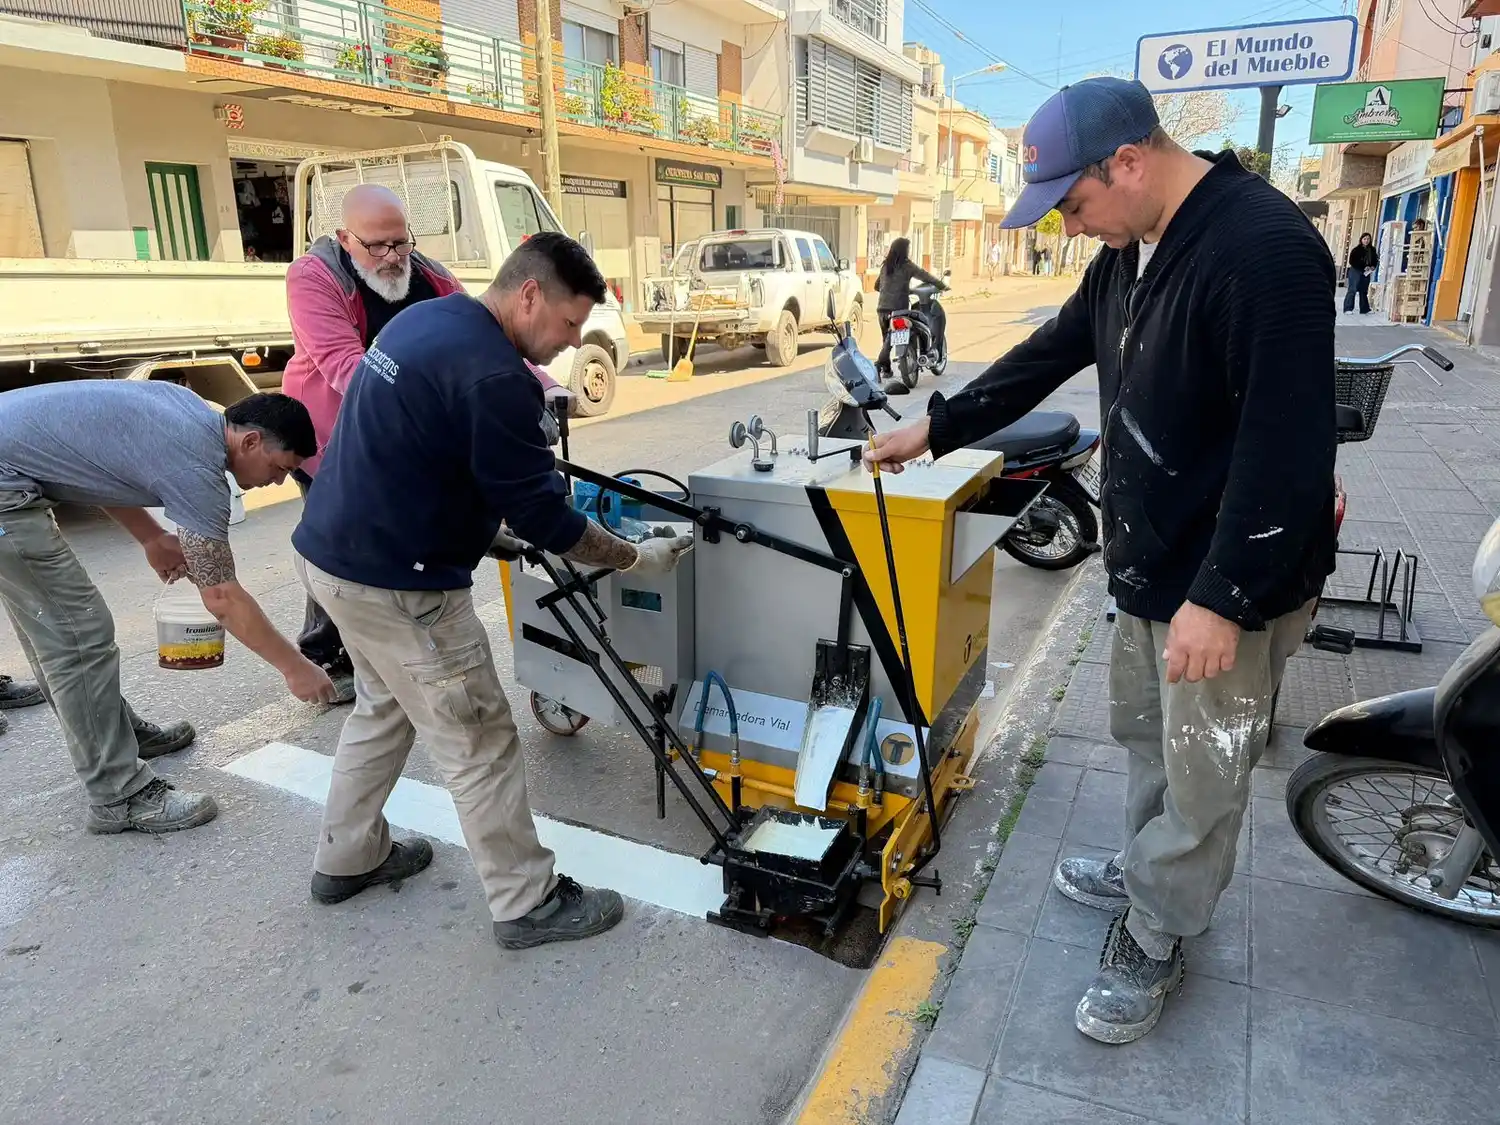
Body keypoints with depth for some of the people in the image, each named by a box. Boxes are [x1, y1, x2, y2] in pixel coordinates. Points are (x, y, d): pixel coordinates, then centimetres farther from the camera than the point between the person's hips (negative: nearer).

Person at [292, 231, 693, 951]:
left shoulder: (423, 319, 8)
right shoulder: (493, 375, -23)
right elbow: (542, 515, -19)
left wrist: (484, 528, 18)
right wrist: (634, 558, -7)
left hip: (331, 552, 10)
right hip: (394, 582, -10)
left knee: (383, 706, 26)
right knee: (479, 743, 2)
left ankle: (347, 859, 41)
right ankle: (528, 903, 17)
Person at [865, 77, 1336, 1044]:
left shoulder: (1266, 247, -24)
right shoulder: (1132, 250, 6)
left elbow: (1289, 444, -27)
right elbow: (1048, 356, 16)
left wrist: (1224, 597, -25)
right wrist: (935, 430, 17)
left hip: (1232, 582, -9)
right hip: (1147, 563, 9)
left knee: (1202, 775, 8)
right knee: (1147, 735, 22)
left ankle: (1155, 937, 27)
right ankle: (1151, 871, 44)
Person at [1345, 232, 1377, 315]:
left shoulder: (1372, 250, 11)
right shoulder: (1356, 250, -6)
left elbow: (1375, 260, 17)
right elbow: (1352, 261, -12)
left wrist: (1372, 267, -5)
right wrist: (1364, 267, -18)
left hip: (1366, 273, 6)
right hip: (1356, 271, -6)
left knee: (1364, 291, 10)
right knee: (1352, 289, -11)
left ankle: (1364, 309, 14)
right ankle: (1348, 308, -12)